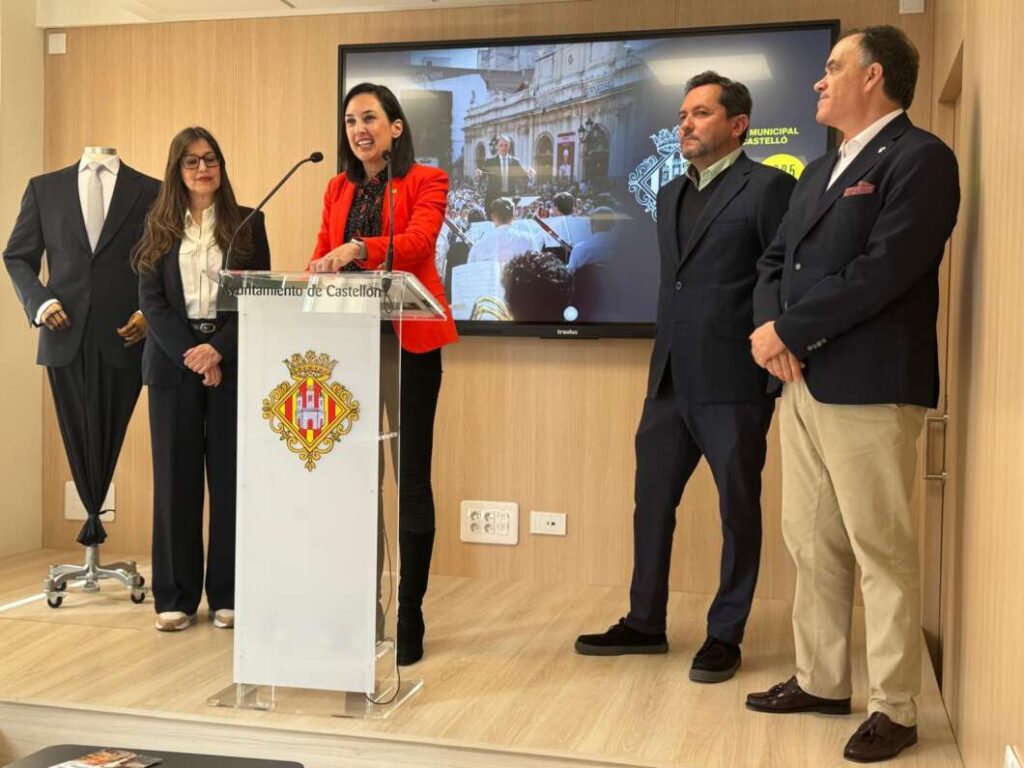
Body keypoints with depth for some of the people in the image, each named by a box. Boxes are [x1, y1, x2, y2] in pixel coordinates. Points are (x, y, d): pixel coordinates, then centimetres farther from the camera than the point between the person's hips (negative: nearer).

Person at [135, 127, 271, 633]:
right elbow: (151, 300, 2)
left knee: (231, 477, 1)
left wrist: (218, 350, -13)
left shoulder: (248, 223, 7)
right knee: (175, 477, 3)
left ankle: (228, 595, 9)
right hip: (173, 363, 1)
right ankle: (176, 597, 11)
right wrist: (189, 354, -11)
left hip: (232, 362, -1)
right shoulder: (159, 226, 10)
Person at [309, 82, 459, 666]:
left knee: (410, 478, 0)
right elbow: (323, 255, 11)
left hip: (407, 340, -4)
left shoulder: (426, 181, 1)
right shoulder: (339, 188, 17)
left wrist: (358, 250, -35)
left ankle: (409, 616, 8)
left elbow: (418, 240, -18)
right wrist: (320, 268, -12)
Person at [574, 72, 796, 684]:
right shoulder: (672, 195, 17)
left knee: (738, 510, 6)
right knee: (652, 502, 13)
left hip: (734, 382, -7)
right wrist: (665, 361, 17)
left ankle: (726, 636, 19)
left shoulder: (768, 187, -6)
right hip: (671, 380, 8)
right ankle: (645, 623, 27)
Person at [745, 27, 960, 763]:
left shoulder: (920, 158, -6)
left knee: (882, 551, -1)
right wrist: (770, 326, -5)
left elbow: (884, 270, -18)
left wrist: (786, 330, -13)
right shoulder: (821, 170, 21)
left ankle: (894, 709, 10)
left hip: (868, 386, -8)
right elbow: (776, 259, 16)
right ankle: (822, 681, 26)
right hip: (804, 383, 9)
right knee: (812, 544, 13)